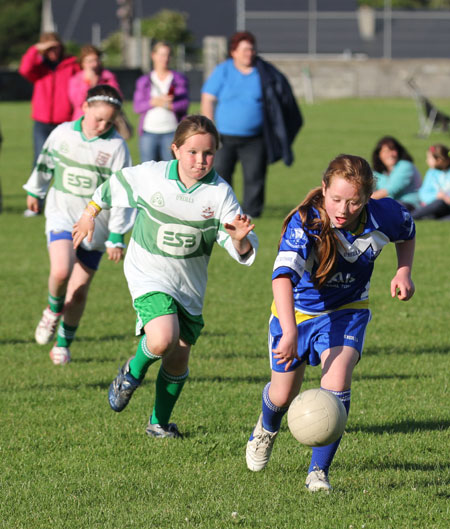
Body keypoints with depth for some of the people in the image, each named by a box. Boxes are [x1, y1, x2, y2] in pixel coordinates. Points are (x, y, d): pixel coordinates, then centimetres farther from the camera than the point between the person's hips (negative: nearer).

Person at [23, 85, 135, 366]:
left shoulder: (116, 146, -10)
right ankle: (54, 310, 7)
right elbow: (46, 163, 17)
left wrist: (116, 237, -9)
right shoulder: (63, 134, -3)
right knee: (61, 271, -25)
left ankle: (64, 344, 22)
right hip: (62, 215, 0)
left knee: (79, 289, 4)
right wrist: (36, 191, 31)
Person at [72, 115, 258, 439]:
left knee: (178, 359, 9)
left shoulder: (220, 193, -15)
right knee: (163, 340, -25)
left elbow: (244, 254, -18)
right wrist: (90, 215, 18)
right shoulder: (150, 176, -15)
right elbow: (115, 185, 7)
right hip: (149, 275, -2)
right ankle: (133, 372, 9)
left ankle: (159, 422, 32)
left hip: (190, 285, 2)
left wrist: (240, 239, -40)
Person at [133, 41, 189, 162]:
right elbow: (137, 107, 4)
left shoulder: (180, 79, 9)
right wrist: (154, 101, -12)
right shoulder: (143, 81, 14)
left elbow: (184, 104, -2)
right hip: (149, 132, 2)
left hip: (171, 132, -2)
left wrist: (167, 105, -17)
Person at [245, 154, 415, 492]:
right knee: (284, 395, 14)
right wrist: (289, 332, -62)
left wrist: (404, 271, -10)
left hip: (346, 311, 1)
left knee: (338, 379, -25)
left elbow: (408, 231, 5)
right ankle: (267, 429, 53)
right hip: (297, 310, -1)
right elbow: (283, 276, -50)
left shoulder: (382, 217, -23)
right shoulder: (305, 223, -35)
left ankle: (319, 471, -13)